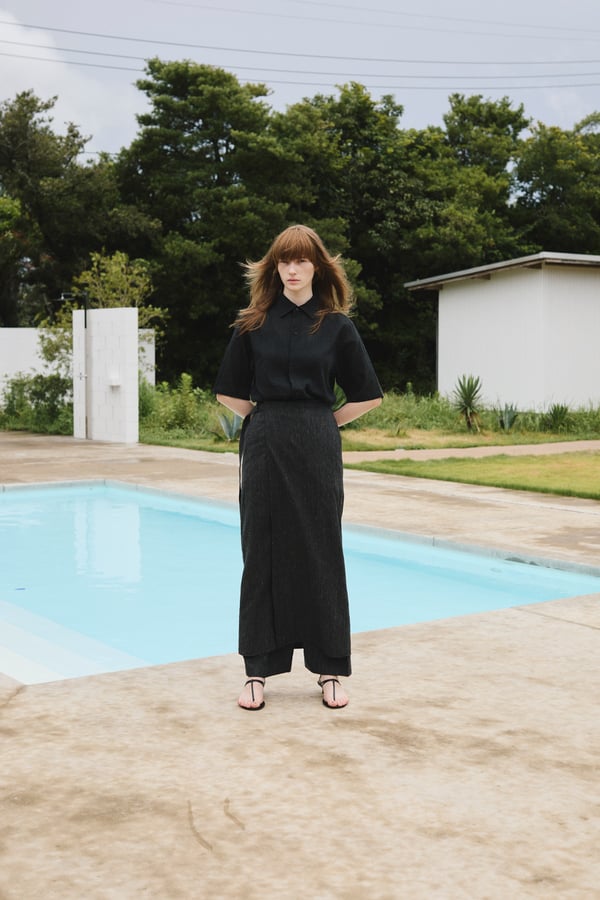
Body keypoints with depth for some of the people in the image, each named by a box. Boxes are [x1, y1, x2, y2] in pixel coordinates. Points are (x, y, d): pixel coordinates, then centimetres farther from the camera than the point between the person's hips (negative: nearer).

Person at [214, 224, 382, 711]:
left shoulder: (337, 326, 2)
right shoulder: (253, 325, 5)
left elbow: (368, 396, 6)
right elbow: (229, 392, 12)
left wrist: (323, 422, 5)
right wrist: (269, 418, 9)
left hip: (317, 448, -1)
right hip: (263, 445, 1)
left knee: (320, 553, 3)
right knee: (263, 553, 3)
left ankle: (329, 669, 13)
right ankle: (258, 669, 11)